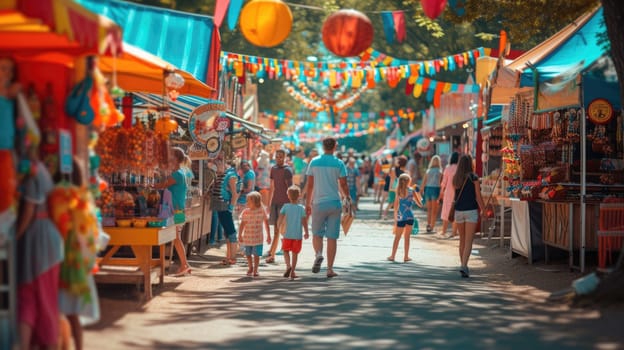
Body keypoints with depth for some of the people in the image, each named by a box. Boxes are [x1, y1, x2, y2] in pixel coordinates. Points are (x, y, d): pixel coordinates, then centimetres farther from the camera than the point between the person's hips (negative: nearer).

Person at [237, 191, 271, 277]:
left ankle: (255, 270, 12)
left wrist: (268, 236, 3)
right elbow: (242, 224, 1)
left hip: (257, 238, -2)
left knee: (256, 255, -2)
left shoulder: (262, 211, -8)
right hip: (247, 237, 2)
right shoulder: (245, 212, -6)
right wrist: (240, 235, 0)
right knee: (248, 254, 15)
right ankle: (250, 268, 37)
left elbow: (266, 223, 0)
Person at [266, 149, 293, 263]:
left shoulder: (287, 170, -8)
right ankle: (272, 254, 15)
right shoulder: (273, 169, 14)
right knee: (276, 230, 10)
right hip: (275, 202, 7)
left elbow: (290, 188, -12)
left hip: (284, 203, -7)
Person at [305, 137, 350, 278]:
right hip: (334, 203, -1)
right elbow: (343, 185, -3)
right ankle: (330, 269, 3)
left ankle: (318, 254, -16)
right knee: (332, 237, 3)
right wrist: (347, 197, 15)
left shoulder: (314, 162, 2)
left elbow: (309, 185, 3)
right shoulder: (339, 163, -2)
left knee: (317, 233, 13)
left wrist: (307, 204, 9)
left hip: (318, 203, 1)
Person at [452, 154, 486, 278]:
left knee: (462, 240, 17)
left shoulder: (455, 178, 3)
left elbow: (453, 197, 4)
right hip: (471, 211, -4)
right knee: (469, 241, -7)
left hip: (458, 211, 4)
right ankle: (464, 266, -20)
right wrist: (483, 210, 6)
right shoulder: (473, 178, -7)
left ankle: (463, 265, 24)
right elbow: (478, 197, -5)